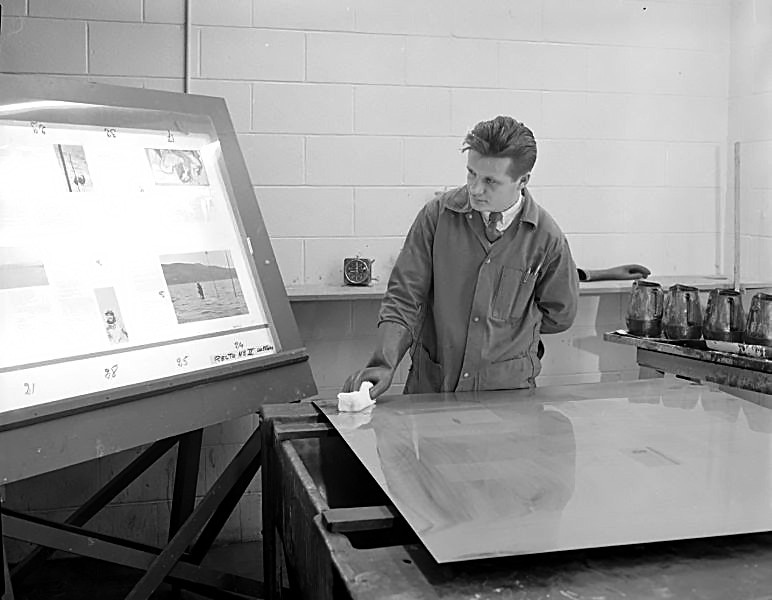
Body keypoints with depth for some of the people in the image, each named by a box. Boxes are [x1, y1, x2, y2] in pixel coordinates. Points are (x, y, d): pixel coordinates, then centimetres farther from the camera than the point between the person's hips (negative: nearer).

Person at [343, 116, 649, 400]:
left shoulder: (546, 237, -7)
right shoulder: (438, 214, -7)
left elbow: (558, 316, 10)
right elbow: (403, 299, -6)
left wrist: (502, 326, 4)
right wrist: (384, 363, -19)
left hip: (507, 389, -1)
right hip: (431, 385, 1)